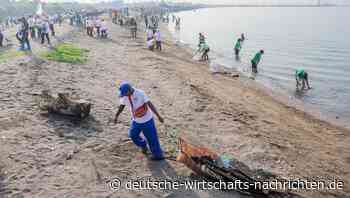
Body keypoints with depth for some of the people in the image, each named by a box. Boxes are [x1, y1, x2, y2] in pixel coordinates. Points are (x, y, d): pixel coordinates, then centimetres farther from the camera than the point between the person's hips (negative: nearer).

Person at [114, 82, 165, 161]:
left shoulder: (140, 93, -26)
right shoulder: (124, 96, -9)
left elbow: (150, 104, -25)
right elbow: (121, 106, 9)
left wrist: (158, 116, -27)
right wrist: (116, 116, 18)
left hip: (147, 120, -6)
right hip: (136, 121, 6)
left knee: (152, 138, 3)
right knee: (133, 135, 17)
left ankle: (158, 155, 21)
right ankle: (143, 145, 45)